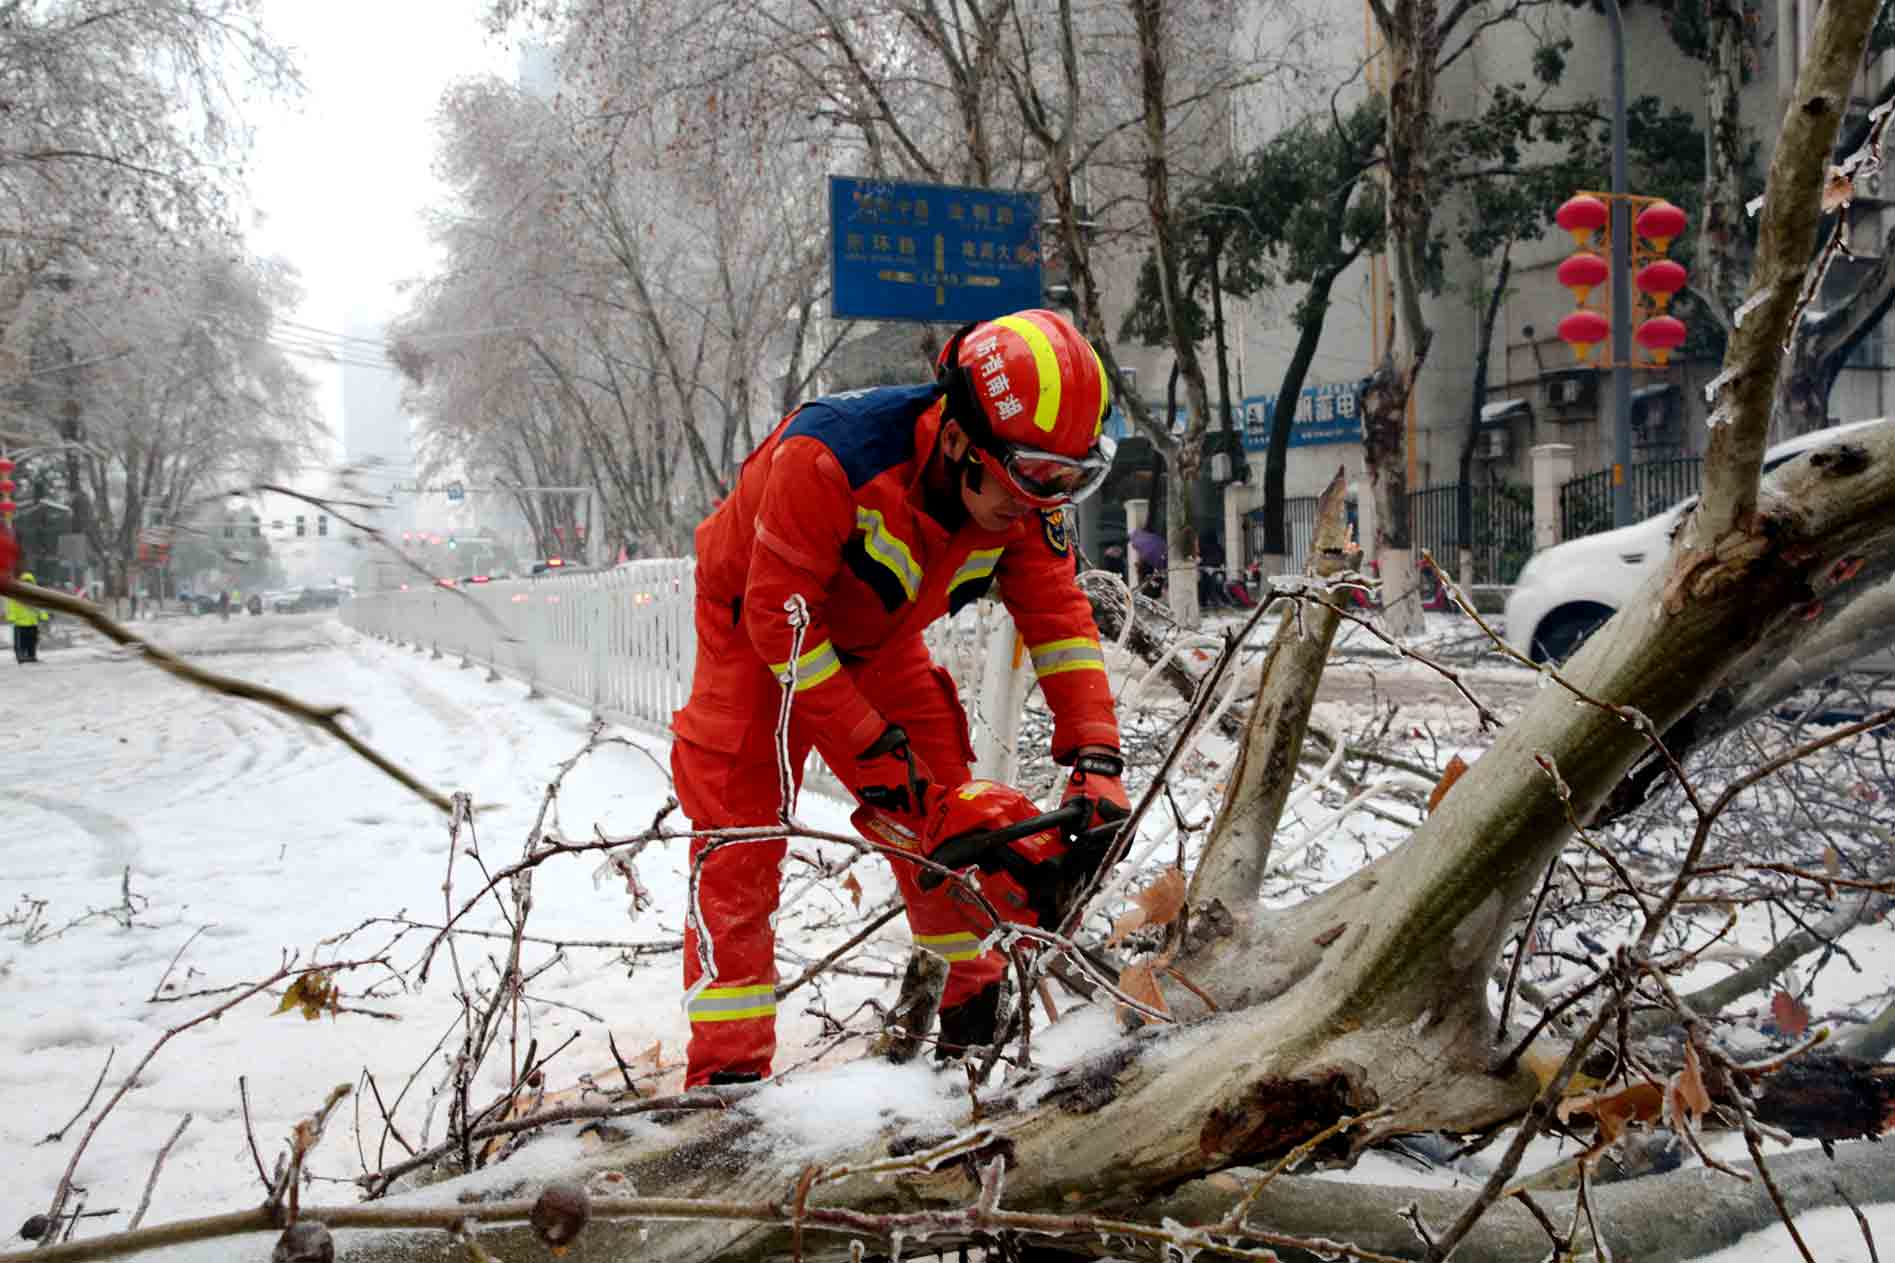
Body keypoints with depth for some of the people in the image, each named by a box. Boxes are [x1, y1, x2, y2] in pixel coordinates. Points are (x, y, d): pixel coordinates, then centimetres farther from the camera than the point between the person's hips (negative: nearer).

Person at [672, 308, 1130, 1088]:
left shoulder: (1026, 497, -22)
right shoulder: (828, 459, -41)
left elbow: (1058, 616, -15)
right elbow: (781, 617, -33)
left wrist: (1095, 758, -24)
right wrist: (874, 754, -30)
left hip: (874, 636, 5)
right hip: (758, 626, -5)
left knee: (942, 807, 2)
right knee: (737, 835, -11)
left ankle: (974, 1012, 20)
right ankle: (726, 1065, -6)